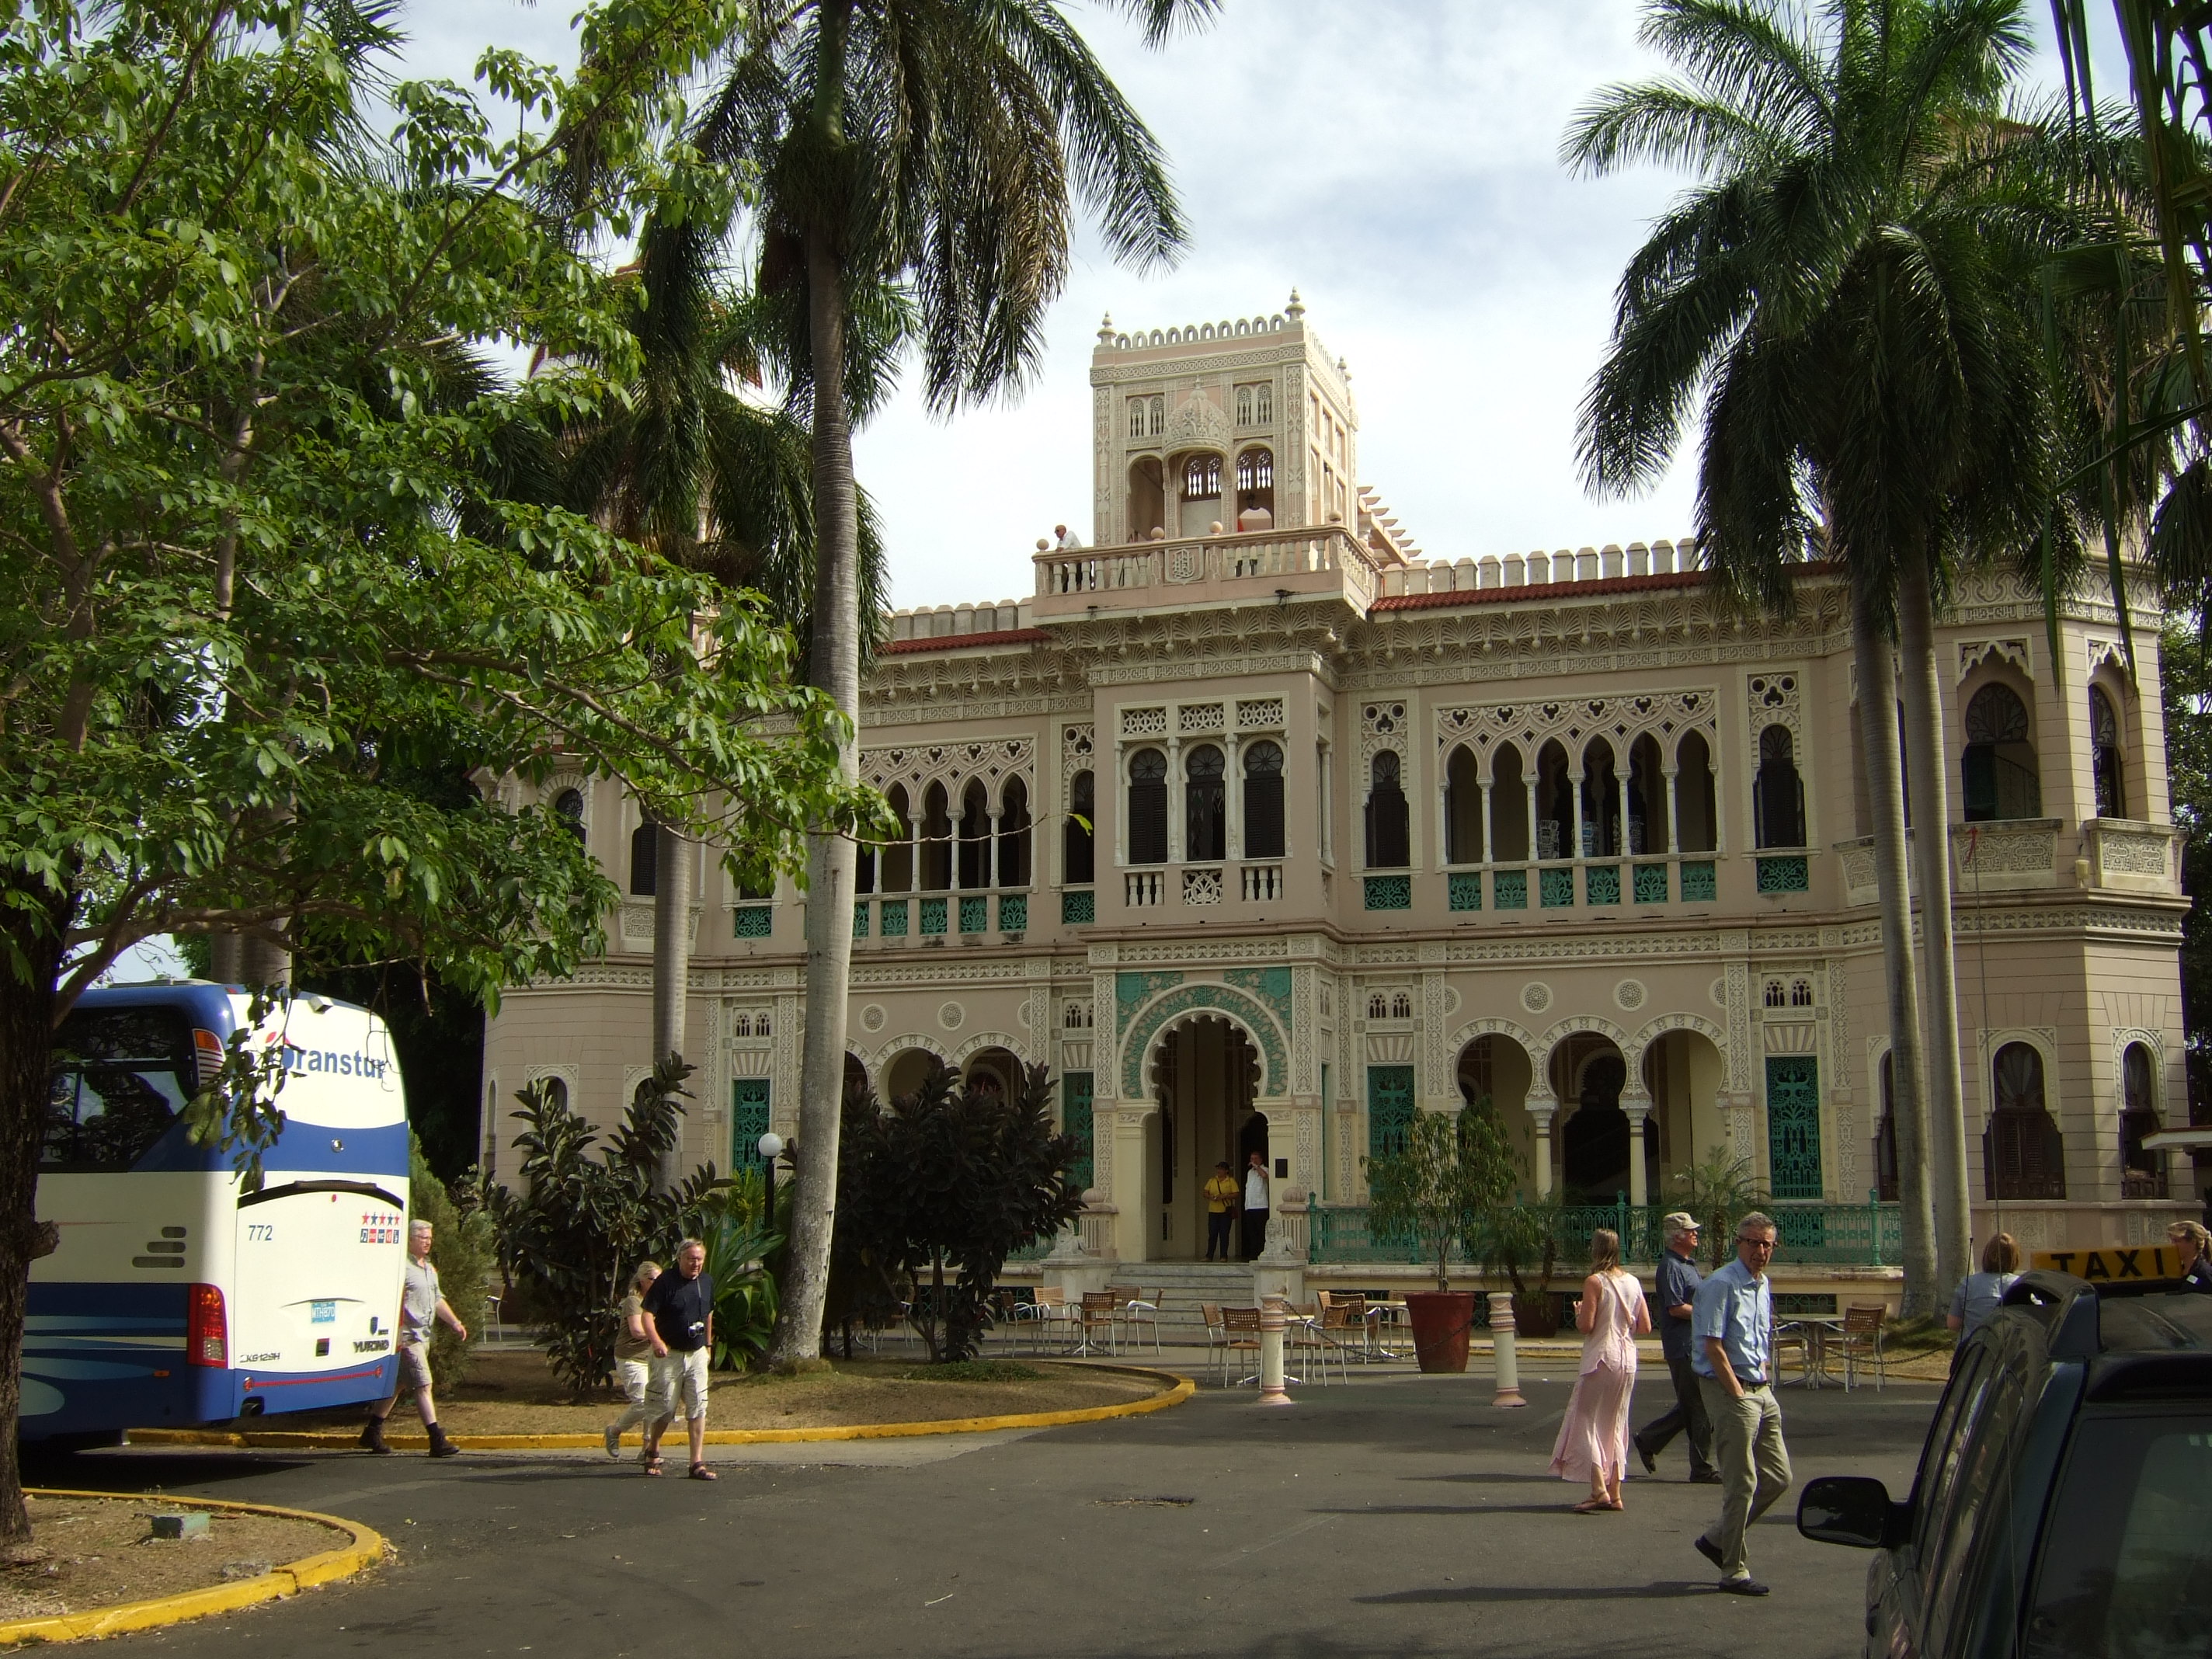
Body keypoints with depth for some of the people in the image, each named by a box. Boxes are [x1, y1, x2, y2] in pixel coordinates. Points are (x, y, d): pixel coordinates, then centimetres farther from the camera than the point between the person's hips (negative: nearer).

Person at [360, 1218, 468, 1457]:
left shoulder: (429, 1268, 18)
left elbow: (438, 1299, 24)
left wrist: (455, 1322, 14)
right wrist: (396, 1335, -22)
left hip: (423, 1336, 9)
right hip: (408, 1336, -9)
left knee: (397, 1385, 17)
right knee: (423, 1385, -12)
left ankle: (372, 1431, 28)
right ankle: (437, 1440, -15)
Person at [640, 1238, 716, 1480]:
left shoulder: (707, 1282, 7)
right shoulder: (665, 1282, -12)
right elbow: (647, 1314, -17)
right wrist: (657, 1341, -31)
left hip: (697, 1354, 4)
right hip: (669, 1354, -4)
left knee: (698, 1409, -1)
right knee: (666, 1408, 4)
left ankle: (697, 1462, 1)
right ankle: (652, 1451, 29)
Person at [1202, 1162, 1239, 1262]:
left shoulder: (1231, 1181, 2)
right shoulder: (1211, 1180, 12)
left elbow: (1235, 1194, -4)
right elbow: (1205, 1193, 12)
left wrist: (1224, 1196, -17)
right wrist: (1210, 1197, -10)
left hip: (1226, 1211, -2)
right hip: (1213, 1210, 3)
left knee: (1224, 1234, -1)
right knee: (1212, 1234, 0)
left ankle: (1224, 1256, 5)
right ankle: (1209, 1256, 4)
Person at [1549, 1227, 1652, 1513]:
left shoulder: (1595, 1282, -12)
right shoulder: (1633, 1282, 6)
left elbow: (1585, 1326, -16)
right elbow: (1646, 1327, 7)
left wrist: (1578, 1313, 4)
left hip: (1601, 1358, -7)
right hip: (1627, 1360, 7)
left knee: (1586, 1423, 0)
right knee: (1615, 1425, 14)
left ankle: (1599, 1491, -10)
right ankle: (1615, 1493, 15)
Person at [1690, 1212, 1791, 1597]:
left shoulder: (1763, 1285, 14)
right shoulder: (1721, 1285, -14)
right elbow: (1713, 1346, -17)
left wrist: (1765, 1374, 10)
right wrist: (1738, 1393, -16)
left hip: (1761, 1391, 9)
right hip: (1730, 1391, -9)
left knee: (1778, 1477, 11)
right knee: (1741, 1484, -4)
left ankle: (1717, 1539, 24)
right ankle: (1734, 1572, 8)